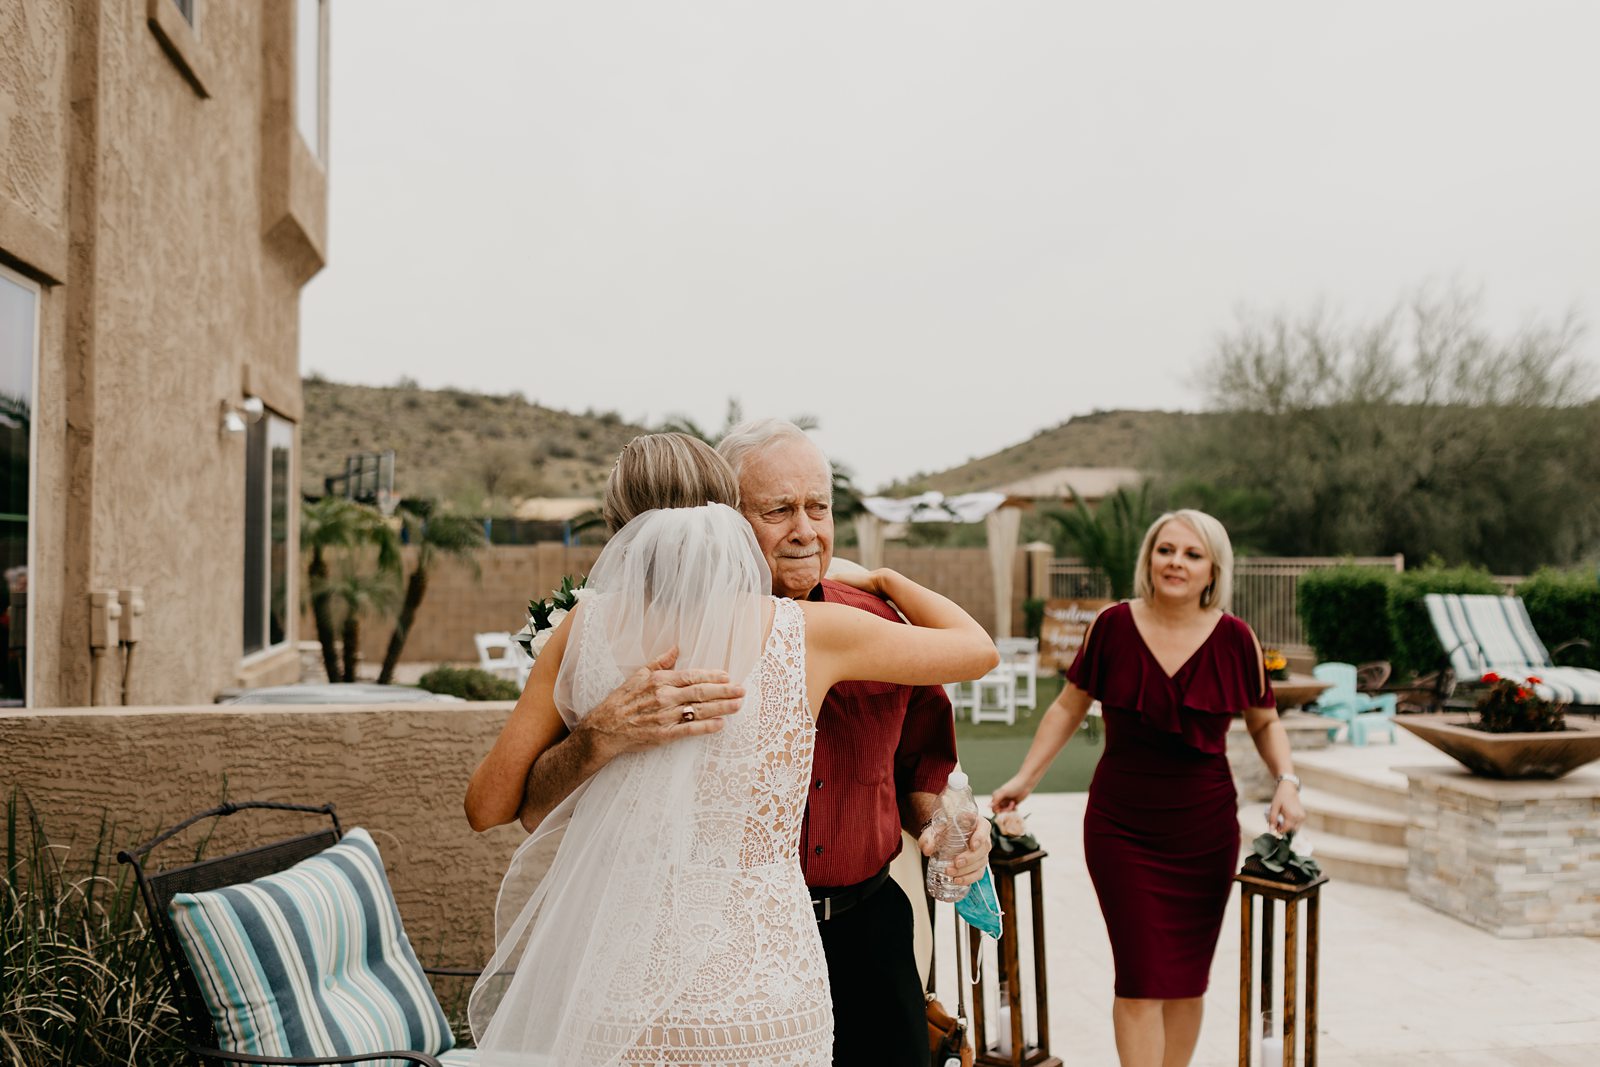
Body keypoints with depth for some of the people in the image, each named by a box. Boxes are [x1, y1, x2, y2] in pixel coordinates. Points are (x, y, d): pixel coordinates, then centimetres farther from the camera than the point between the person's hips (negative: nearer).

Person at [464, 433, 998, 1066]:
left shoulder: (589, 627, -5)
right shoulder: (809, 633, -7)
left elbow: (485, 803, 1)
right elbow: (978, 649, 8)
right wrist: (881, 577, 23)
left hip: (616, 1001, 1)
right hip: (766, 1002, 0)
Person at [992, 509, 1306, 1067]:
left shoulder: (1234, 638, -5)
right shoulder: (1113, 625, -7)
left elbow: (1265, 723, 10)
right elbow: (1068, 708, 6)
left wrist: (1287, 781, -6)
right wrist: (1026, 778, 3)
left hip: (1205, 832, 2)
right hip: (1121, 829, -1)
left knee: (1186, 980, 11)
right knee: (1140, 980, -4)